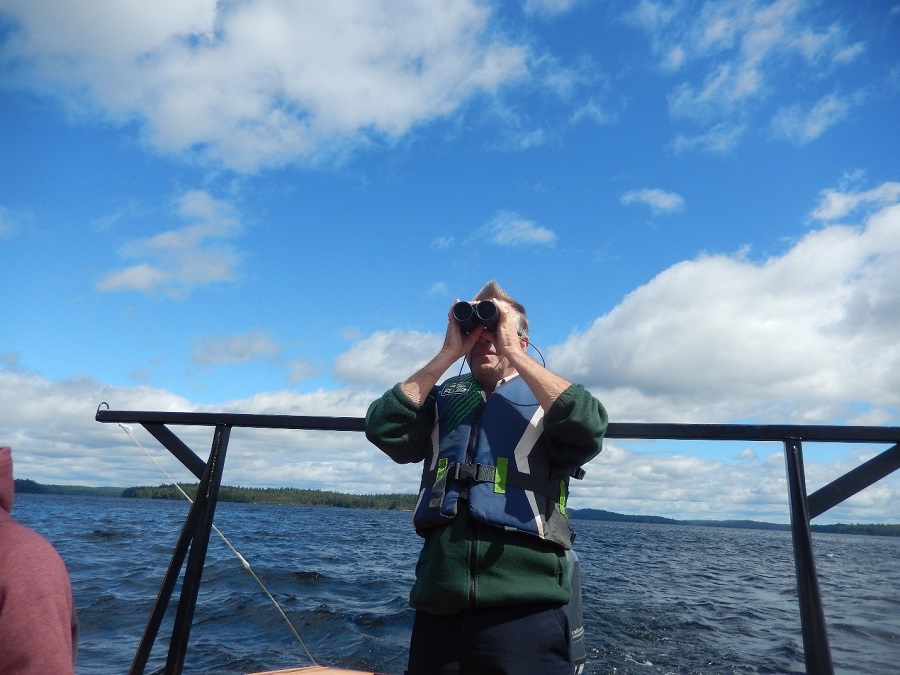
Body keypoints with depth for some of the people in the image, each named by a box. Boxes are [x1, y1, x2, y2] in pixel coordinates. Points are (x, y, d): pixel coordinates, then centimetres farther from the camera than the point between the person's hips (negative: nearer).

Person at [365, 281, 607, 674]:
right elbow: (384, 429, -4)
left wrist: (513, 352, -11)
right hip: (438, 605, 3)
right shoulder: (443, 397, 11)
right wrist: (447, 354, -3)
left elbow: (587, 430, -17)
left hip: (526, 609, -2)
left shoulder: (547, 397, 4)